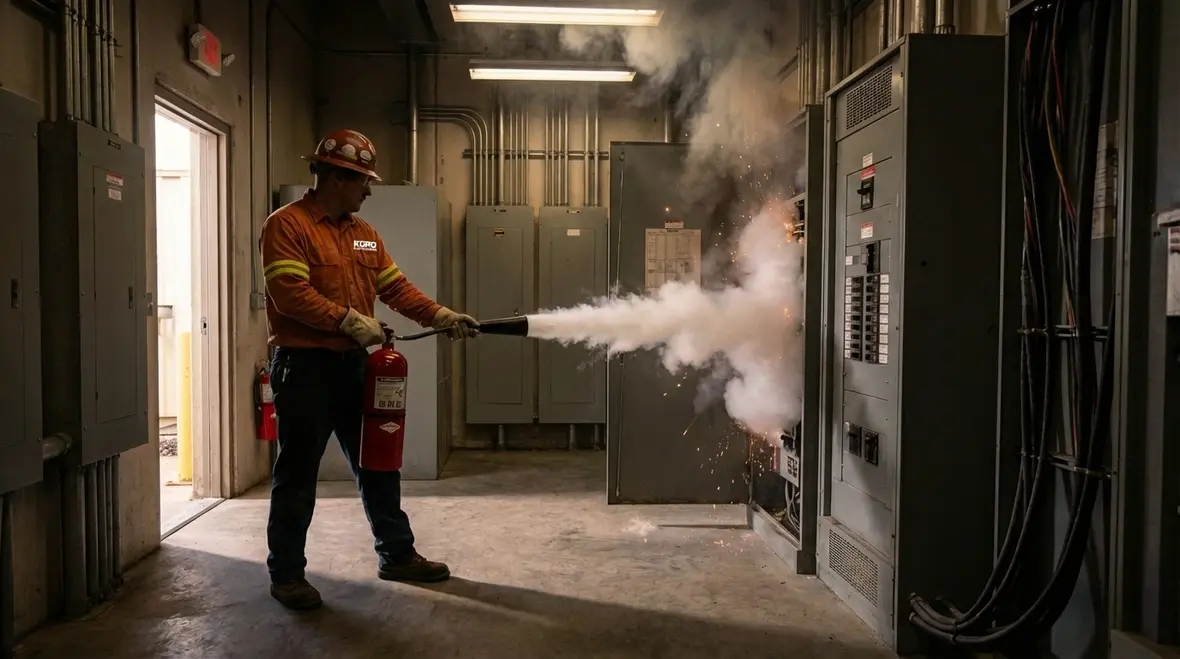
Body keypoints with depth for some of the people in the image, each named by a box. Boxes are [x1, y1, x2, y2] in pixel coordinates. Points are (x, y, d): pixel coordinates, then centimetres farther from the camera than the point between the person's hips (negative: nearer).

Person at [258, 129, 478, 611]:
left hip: (353, 365, 7)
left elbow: (396, 287, 11)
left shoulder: (363, 232, 15)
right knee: (297, 476, 3)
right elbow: (290, 294, -20)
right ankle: (286, 574, 17)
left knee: (378, 465, 13)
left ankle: (396, 554, 26)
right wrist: (349, 320, -21)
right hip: (305, 367, -7)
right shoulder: (286, 225, -9)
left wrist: (441, 317, 0)